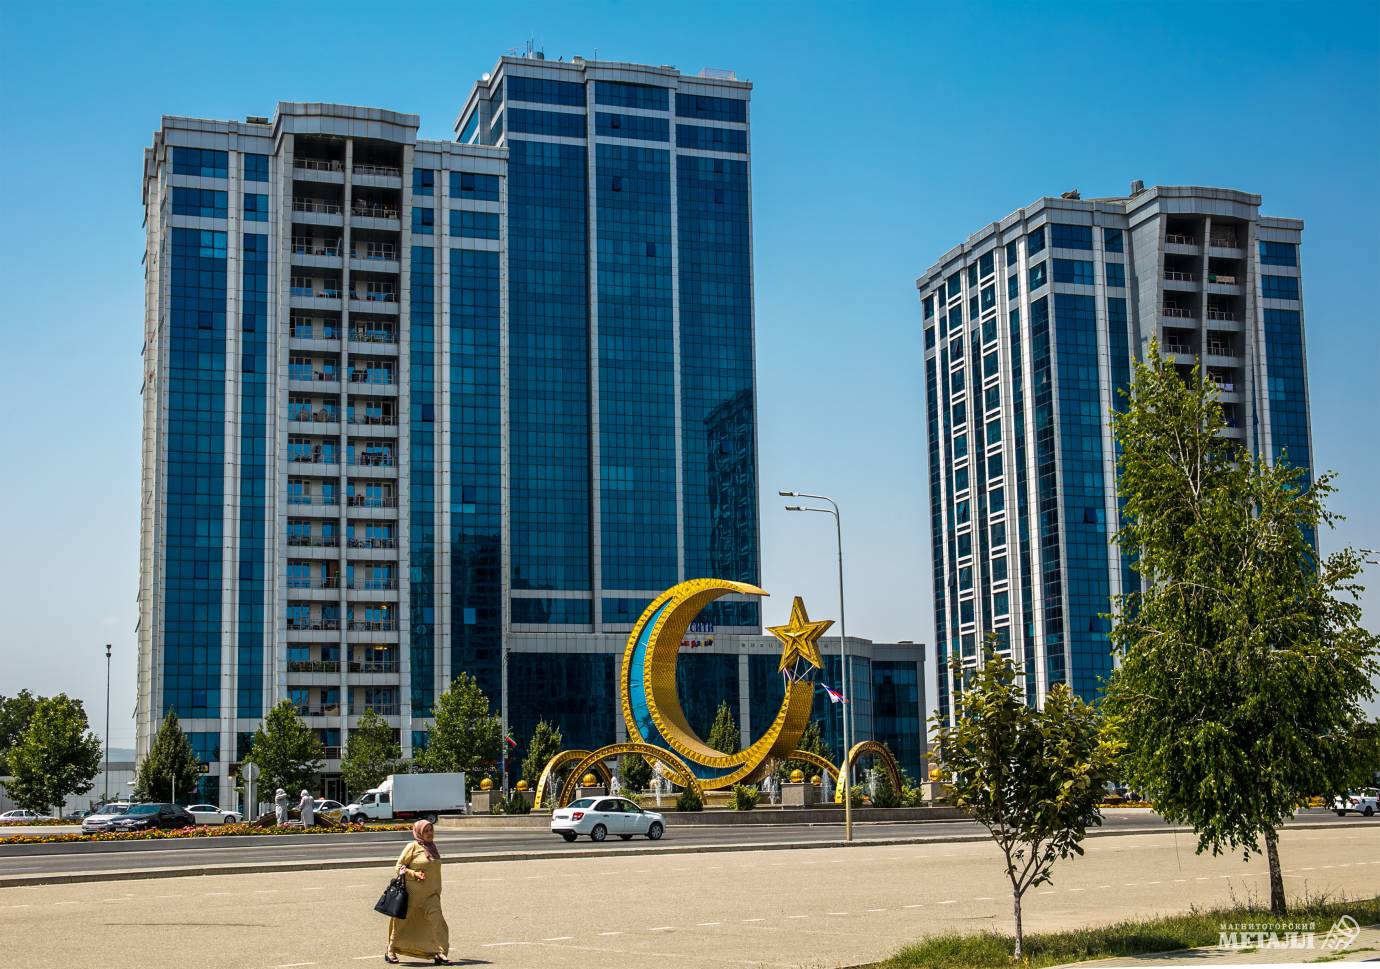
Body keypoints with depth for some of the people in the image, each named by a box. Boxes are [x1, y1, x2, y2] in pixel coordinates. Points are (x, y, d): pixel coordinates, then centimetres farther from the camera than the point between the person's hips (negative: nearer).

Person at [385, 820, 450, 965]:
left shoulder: (431, 847, 13)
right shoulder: (413, 846, -8)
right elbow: (399, 866, -9)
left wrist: (437, 891, 23)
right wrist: (414, 874, -23)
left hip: (430, 894, 5)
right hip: (412, 892, -5)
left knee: (436, 920, -13)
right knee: (402, 922, 9)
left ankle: (439, 953, -13)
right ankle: (390, 951, 28)